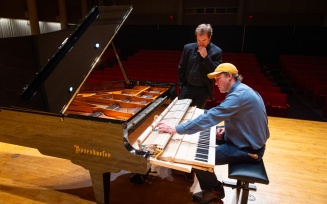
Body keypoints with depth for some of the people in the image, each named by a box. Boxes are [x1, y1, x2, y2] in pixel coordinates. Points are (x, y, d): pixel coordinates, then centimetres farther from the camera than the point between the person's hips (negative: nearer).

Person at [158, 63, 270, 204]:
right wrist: (226, 129, 0)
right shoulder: (241, 90, 5)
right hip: (246, 139, 10)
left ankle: (214, 190, 14)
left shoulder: (239, 94, -27)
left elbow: (210, 117, -35)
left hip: (247, 149, -10)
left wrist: (175, 129, -34)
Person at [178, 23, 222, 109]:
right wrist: (181, 84, 8)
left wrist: (206, 57, -21)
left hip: (203, 89, -2)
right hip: (187, 87, 2)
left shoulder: (216, 51, -8)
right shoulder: (188, 48, -1)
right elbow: (181, 68, 8)